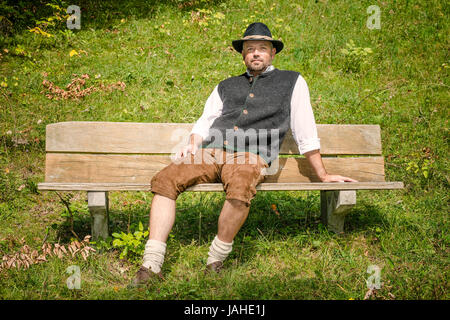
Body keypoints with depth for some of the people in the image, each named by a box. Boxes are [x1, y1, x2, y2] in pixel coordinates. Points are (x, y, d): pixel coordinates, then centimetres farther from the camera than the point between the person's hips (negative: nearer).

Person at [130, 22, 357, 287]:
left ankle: (215, 264, -22)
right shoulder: (227, 86, 28)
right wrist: (192, 146, 4)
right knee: (165, 180, -22)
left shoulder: (292, 82, 18)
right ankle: (152, 266, -24)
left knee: (240, 188, -39)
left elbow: (306, 132, 14)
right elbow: (204, 122, 25)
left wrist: (323, 175, 12)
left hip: (251, 156, -4)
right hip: (211, 153, 4)